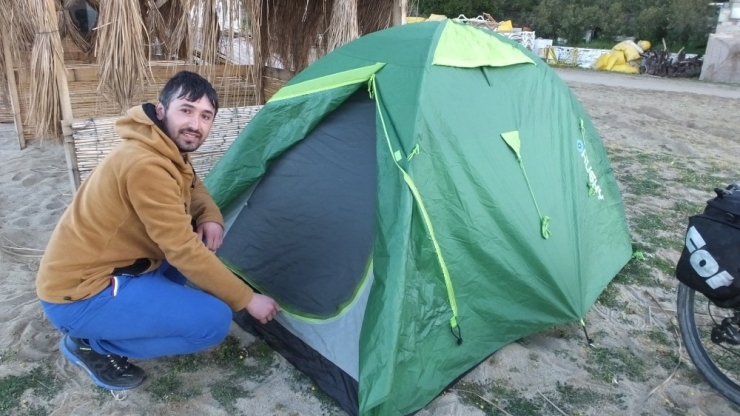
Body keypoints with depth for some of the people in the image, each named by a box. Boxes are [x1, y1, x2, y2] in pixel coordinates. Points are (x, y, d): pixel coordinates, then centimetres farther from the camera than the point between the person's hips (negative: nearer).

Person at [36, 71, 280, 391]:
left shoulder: (169, 149, 2)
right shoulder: (145, 164, -27)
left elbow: (192, 188, 20)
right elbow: (184, 252, -26)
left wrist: (211, 219, -5)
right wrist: (247, 300, -17)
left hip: (105, 270, 9)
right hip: (79, 296, -9)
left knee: (202, 238, 6)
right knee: (214, 321, -18)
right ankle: (92, 344, -2)